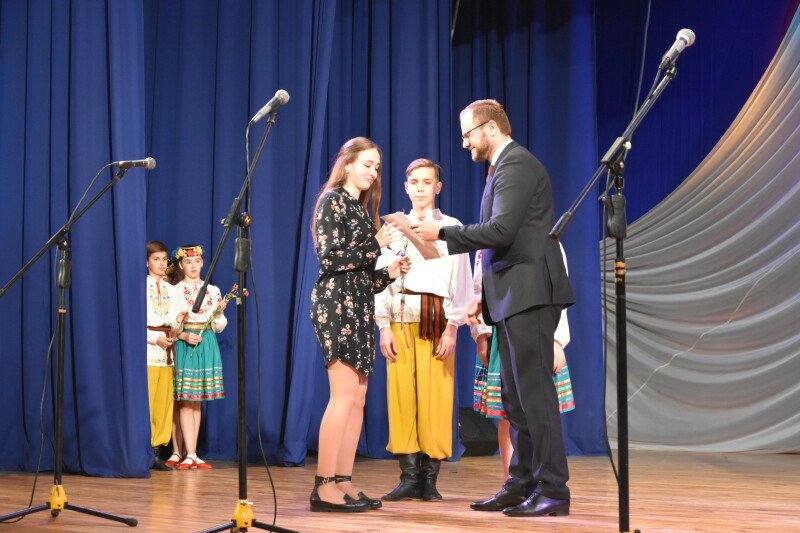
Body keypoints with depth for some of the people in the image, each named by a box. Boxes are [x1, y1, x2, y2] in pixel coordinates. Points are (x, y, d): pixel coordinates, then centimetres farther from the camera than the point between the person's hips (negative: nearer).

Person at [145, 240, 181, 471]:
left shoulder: (172, 290, 16)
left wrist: (175, 332, -1)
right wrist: (156, 339, -12)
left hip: (167, 350, 5)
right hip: (147, 349, -5)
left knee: (164, 402, 3)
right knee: (146, 401, -8)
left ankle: (156, 451, 8)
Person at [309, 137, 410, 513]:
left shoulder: (362, 209, 22)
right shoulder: (333, 200, -2)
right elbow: (329, 258, -14)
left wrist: (390, 272, 3)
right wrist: (376, 244, -14)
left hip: (360, 306, 9)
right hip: (336, 302, -9)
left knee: (358, 399, 4)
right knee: (344, 394, -14)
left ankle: (343, 482, 5)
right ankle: (324, 487, -14)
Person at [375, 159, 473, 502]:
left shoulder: (451, 228, 6)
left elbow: (461, 281, 2)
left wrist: (452, 328, -6)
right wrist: (383, 326, 0)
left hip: (436, 319, -2)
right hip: (400, 320, 2)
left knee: (435, 398, -6)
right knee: (401, 395, -3)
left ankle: (430, 479, 0)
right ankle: (409, 477, 1)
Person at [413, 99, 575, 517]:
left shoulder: (516, 164, -10)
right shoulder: (506, 166, 21)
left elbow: (501, 230, -22)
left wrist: (442, 233, -13)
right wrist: (486, 295, 18)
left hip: (529, 294, -10)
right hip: (513, 297, 10)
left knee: (534, 393, -9)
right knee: (516, 398, 11)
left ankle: (553, 490, -6)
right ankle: (522, 485, 15)